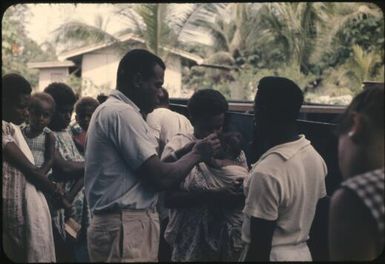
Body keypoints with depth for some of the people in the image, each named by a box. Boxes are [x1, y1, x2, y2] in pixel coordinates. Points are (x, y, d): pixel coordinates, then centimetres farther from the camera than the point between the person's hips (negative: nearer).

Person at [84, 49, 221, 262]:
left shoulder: (110, 110, 17)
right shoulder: (122, 113, -15)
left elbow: (147, 168, 17)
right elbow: (160, 178, -18)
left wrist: (187, 150, 11)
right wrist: (197, 154, -3)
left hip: (118, 224, 10)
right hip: (126, 227, -10)